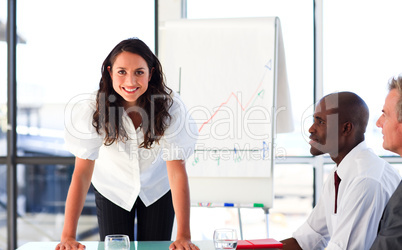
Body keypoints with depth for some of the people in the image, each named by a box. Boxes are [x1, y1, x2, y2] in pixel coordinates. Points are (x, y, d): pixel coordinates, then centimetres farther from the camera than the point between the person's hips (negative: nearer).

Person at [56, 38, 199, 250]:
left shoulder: (170, 106, -30)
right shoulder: (94, 109, -30)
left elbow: (177, 170, -31)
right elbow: (82, 172, -30)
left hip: (157, 188, 0)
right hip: (112, 189, 0)